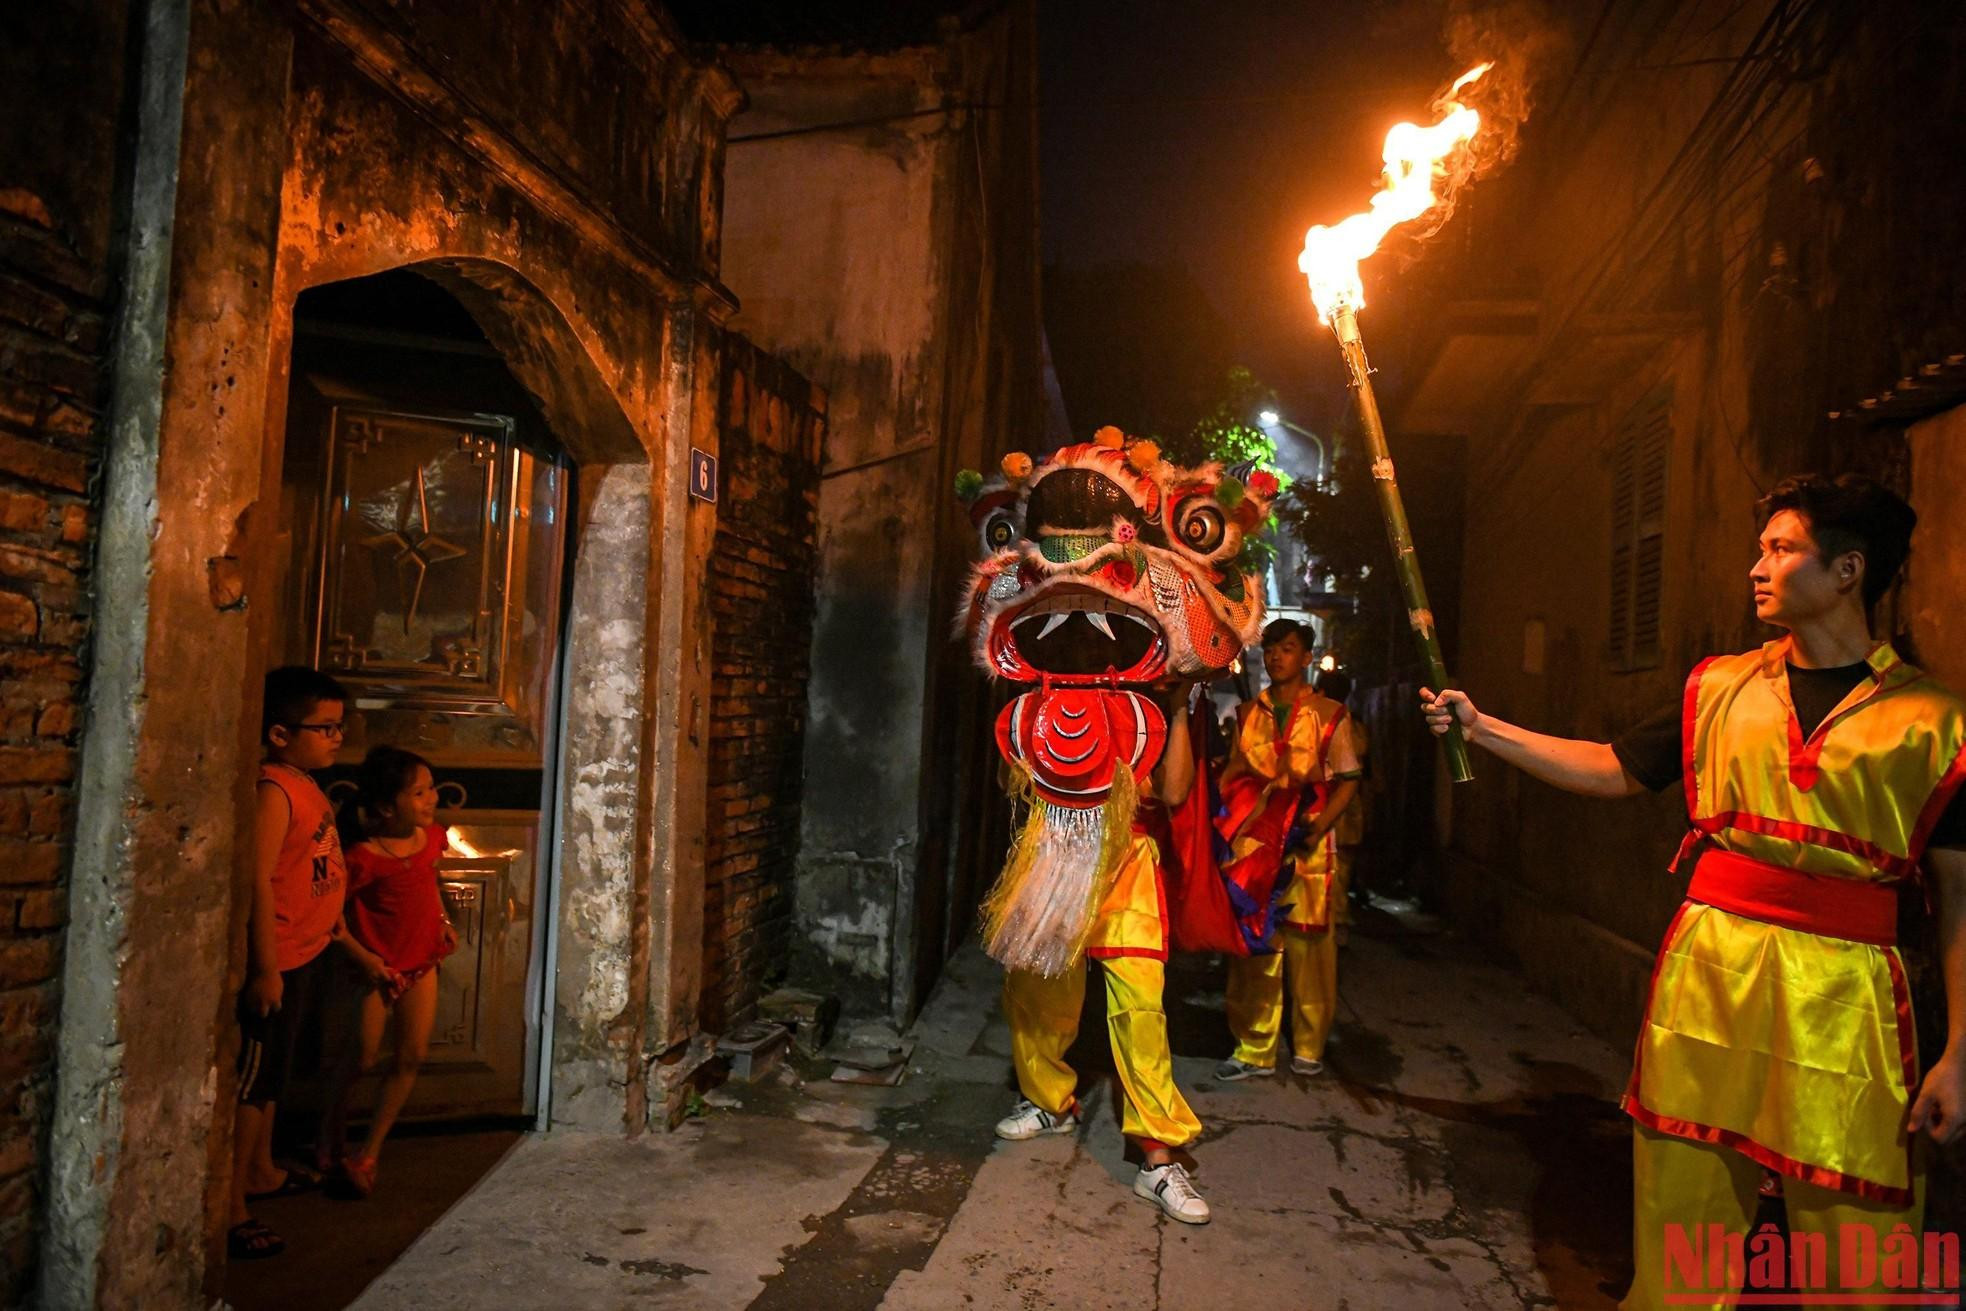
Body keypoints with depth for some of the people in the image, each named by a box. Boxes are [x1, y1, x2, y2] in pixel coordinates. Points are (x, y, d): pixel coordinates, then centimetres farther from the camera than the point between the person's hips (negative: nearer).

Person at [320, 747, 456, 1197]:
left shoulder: (432, 837, -1)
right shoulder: (366, 857, -22)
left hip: (421, 963, 6)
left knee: (413, 1055, 4)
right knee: (364, 1057, 5)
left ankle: (368, 1154, 17)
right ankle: (331, 1134, 33)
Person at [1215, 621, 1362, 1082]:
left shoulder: (1327, 714, 3)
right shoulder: (1247, 714, 13)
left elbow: (1348, 779, 2)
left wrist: (1318, 828, -12)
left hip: (1306, 847, -2)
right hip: (1252, 842, 2)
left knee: (1309, 947, 3)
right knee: (1252, 946, 2)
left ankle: (1309, 1047, 18)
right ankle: (1254, 1049, 10)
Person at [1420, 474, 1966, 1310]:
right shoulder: (1720, 687, 7)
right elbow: (1614, 770, 13)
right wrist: (1482, 729, 7)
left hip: (1842, 990, -2)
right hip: (1708, 961, 3)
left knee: (1851, 1233, 4)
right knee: (1681, 1205, 10)